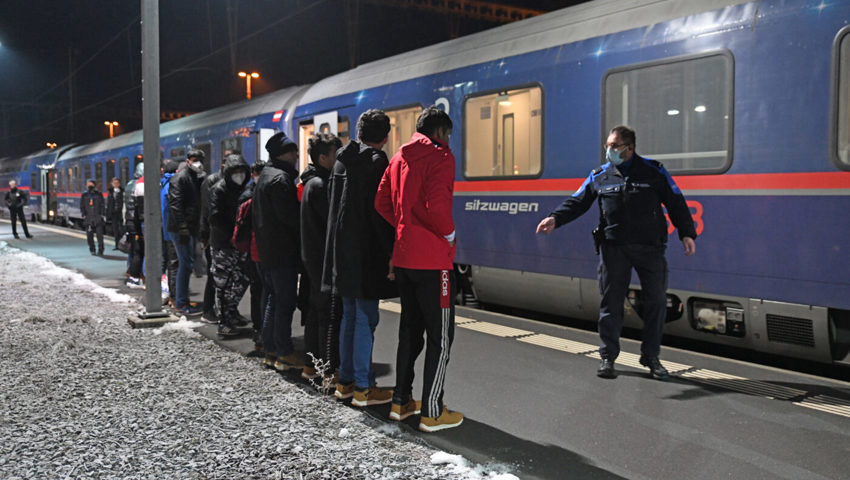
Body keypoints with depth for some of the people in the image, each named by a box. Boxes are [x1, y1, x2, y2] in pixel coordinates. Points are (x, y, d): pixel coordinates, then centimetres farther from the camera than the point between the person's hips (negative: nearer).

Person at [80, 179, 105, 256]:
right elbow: (82, 206, 12)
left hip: (98, 217, -1)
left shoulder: (99, 194, 7)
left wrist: (102, 214, -1)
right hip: (88, 218, 2)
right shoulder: (84, 195, 10)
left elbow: (102, 205, 8)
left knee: (100, 234, -9)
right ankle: (92, 250, 17)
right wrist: (84, 215, 1)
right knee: (89, 235, 3)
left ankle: (100, 250, -6)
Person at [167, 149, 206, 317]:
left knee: (186, 264, 14)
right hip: (182, 228, -9)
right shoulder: (180, 177, -9)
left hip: (189, 228, 9)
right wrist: (182, 228, -23)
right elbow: (175, 204, -17)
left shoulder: (197, 178, 19)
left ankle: (181, 301, 23)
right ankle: (181, 305, -5)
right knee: (186, 263, -10)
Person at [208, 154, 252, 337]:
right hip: (223, 245, -7)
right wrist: (233, 235, -19)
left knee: (242, 279, 12)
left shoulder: (242, 189, 14)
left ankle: (232, 313, 30)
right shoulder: (219, 190, -8)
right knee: (224, 283, -3)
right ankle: (224, 323, 3)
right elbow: (215, 218, -17)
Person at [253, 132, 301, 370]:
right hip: (283, 250, -10)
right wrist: (306, 228, -7)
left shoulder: (264, 177, 17)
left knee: (273, 300, 15)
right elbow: (289, 215, -19)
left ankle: (270, 351, 20)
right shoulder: (281, 179, -15)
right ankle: (284, 353, 0)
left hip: (266, 250, 10)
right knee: (285, 302, -4)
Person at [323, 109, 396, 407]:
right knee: (366, 319, -3)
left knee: (350, 317, 15)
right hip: (366, 253, -8)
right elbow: (379, 212, -17)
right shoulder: (377, 162, -12)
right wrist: (391, 252, -13)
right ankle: (362, 388, 2)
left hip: (342, 250, 8)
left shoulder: (342, 161, 12)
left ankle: (345, 381, 21)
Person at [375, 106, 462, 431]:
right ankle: (432, 413, 3)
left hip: (404, 256, 8)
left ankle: (401, 402, 24)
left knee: (410, 329, 17)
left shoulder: (399, 157, 14)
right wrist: (449, 234, -8)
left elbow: (382, 203, 12)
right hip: (433, 259, -8)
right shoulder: (440, 156, -10)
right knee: (440, 334, 0)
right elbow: (436, 204, -24)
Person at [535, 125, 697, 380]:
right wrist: (555, 219, -9)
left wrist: (686, 233, -2)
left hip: (650, 247, 0)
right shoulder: (599, 176, 7)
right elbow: (577, 202, 7)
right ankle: (607, 357, 13)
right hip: (613, 247, 1)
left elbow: (676, 203, 5)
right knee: (610, 302, 2)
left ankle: (650, 356, 19)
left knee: (656, 301, 3)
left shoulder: (653, 171, 3)